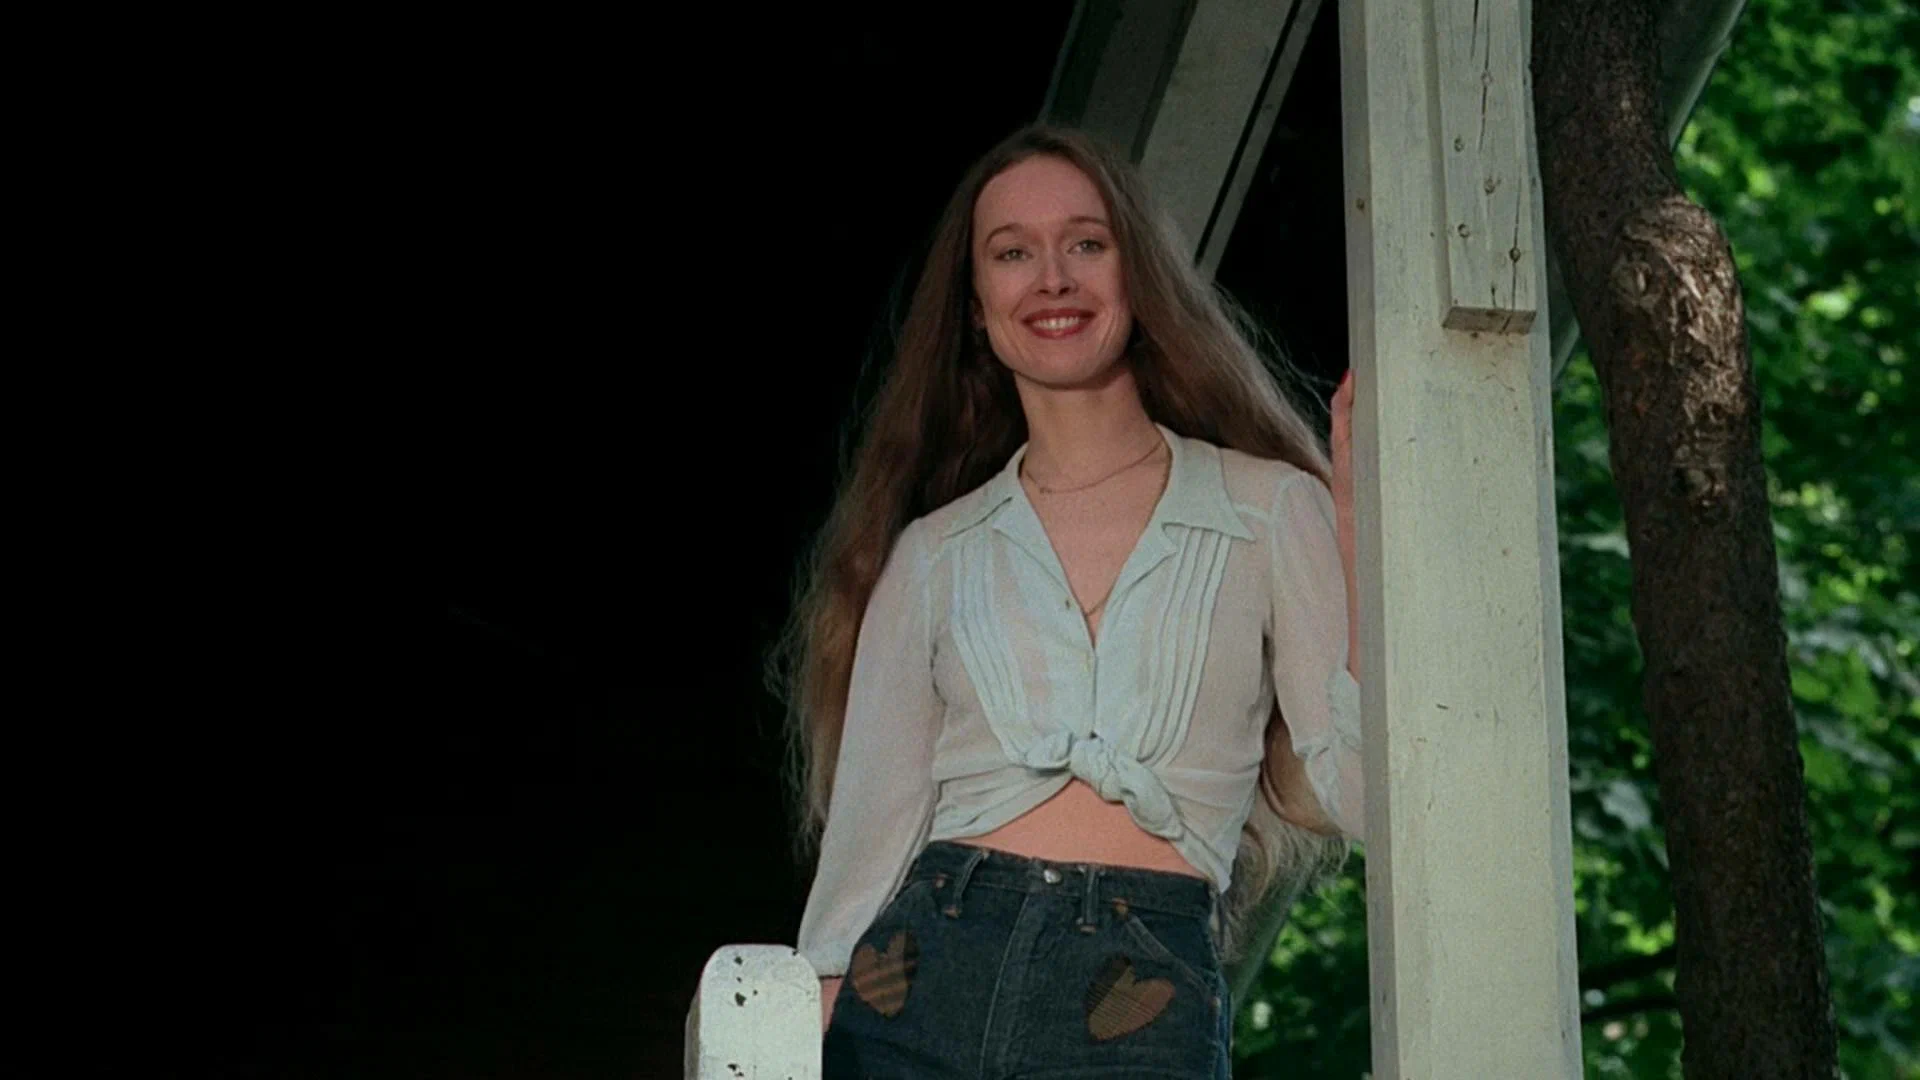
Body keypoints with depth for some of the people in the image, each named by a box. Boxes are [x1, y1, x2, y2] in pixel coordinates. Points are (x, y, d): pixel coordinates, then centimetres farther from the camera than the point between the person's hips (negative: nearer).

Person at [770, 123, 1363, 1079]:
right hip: (923, 993, 2)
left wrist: (1360, 528, -4)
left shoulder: (1271, 513, 9)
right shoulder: (932, 553, 15)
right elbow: (867, 829, 11)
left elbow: (1360, 793, 1)